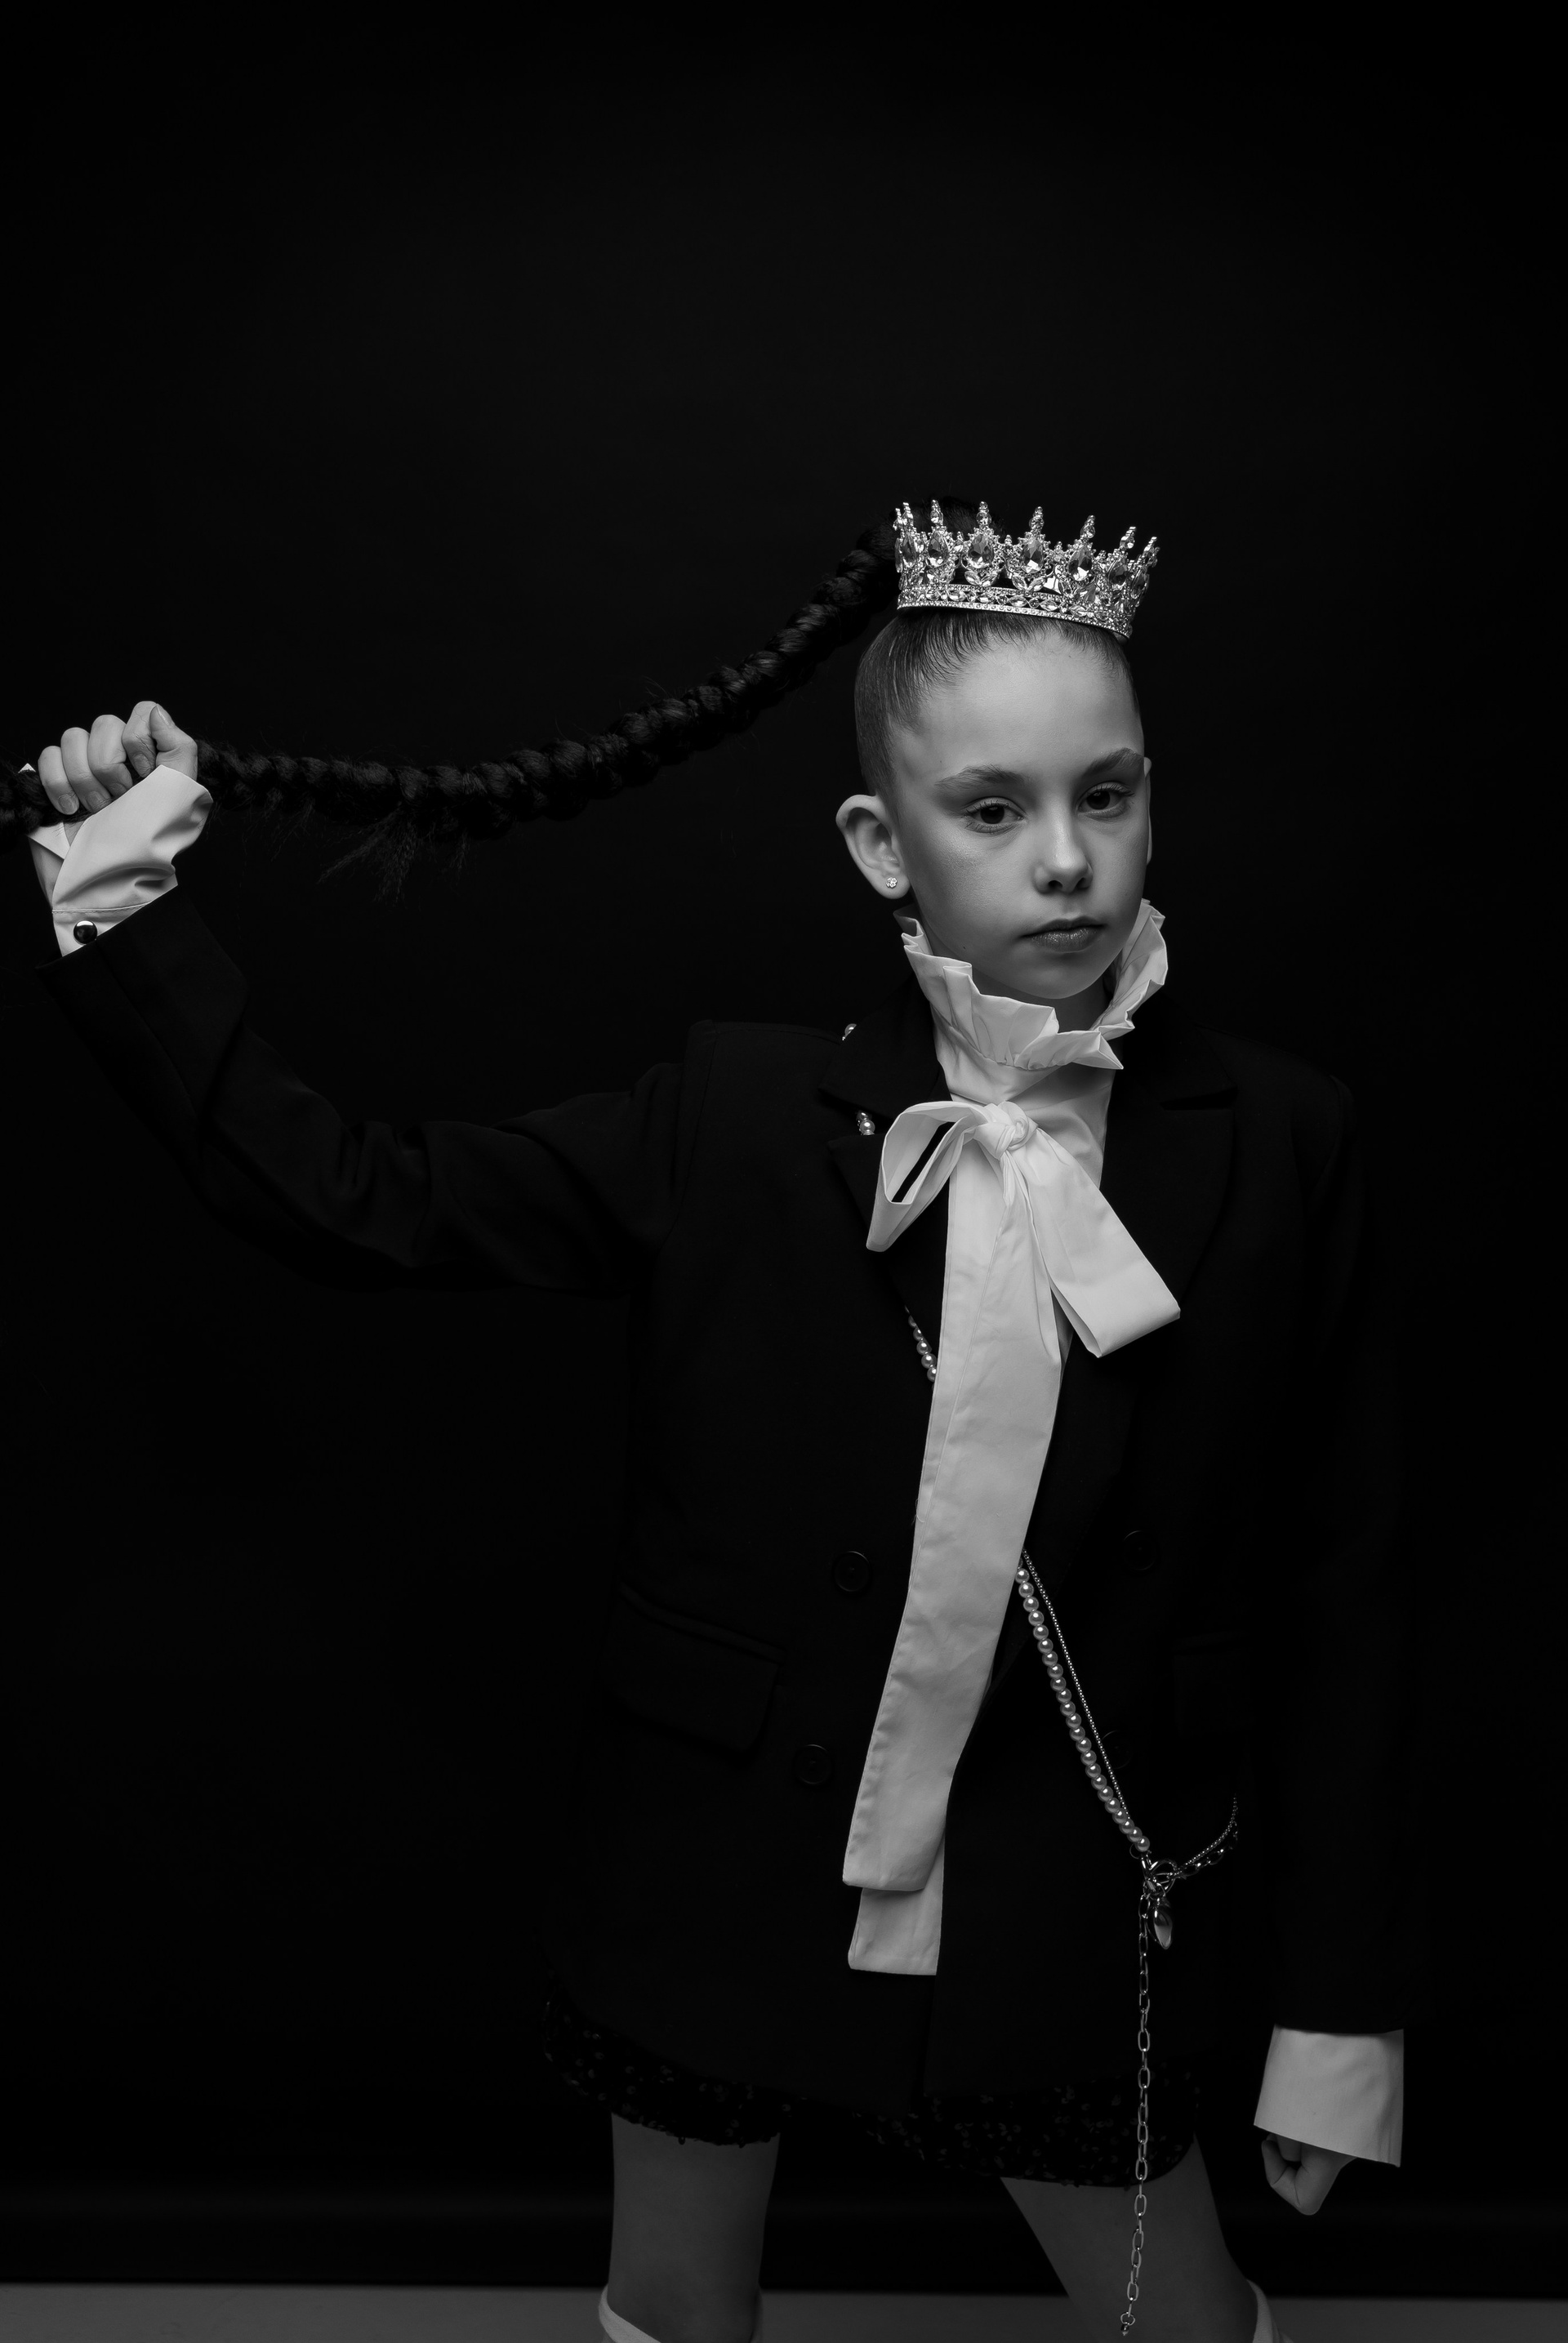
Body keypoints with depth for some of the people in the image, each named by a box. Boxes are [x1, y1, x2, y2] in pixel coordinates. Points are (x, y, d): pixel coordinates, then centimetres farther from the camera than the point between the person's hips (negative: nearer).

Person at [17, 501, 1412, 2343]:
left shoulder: (1277, 1148, -8)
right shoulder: (739, 1121, -7)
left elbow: (1337, 1588, -4)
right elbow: (356, 1203, -5)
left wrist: (1340, 1998, -2)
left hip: (1068, 1906, 0)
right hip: (725, 1864, 1)